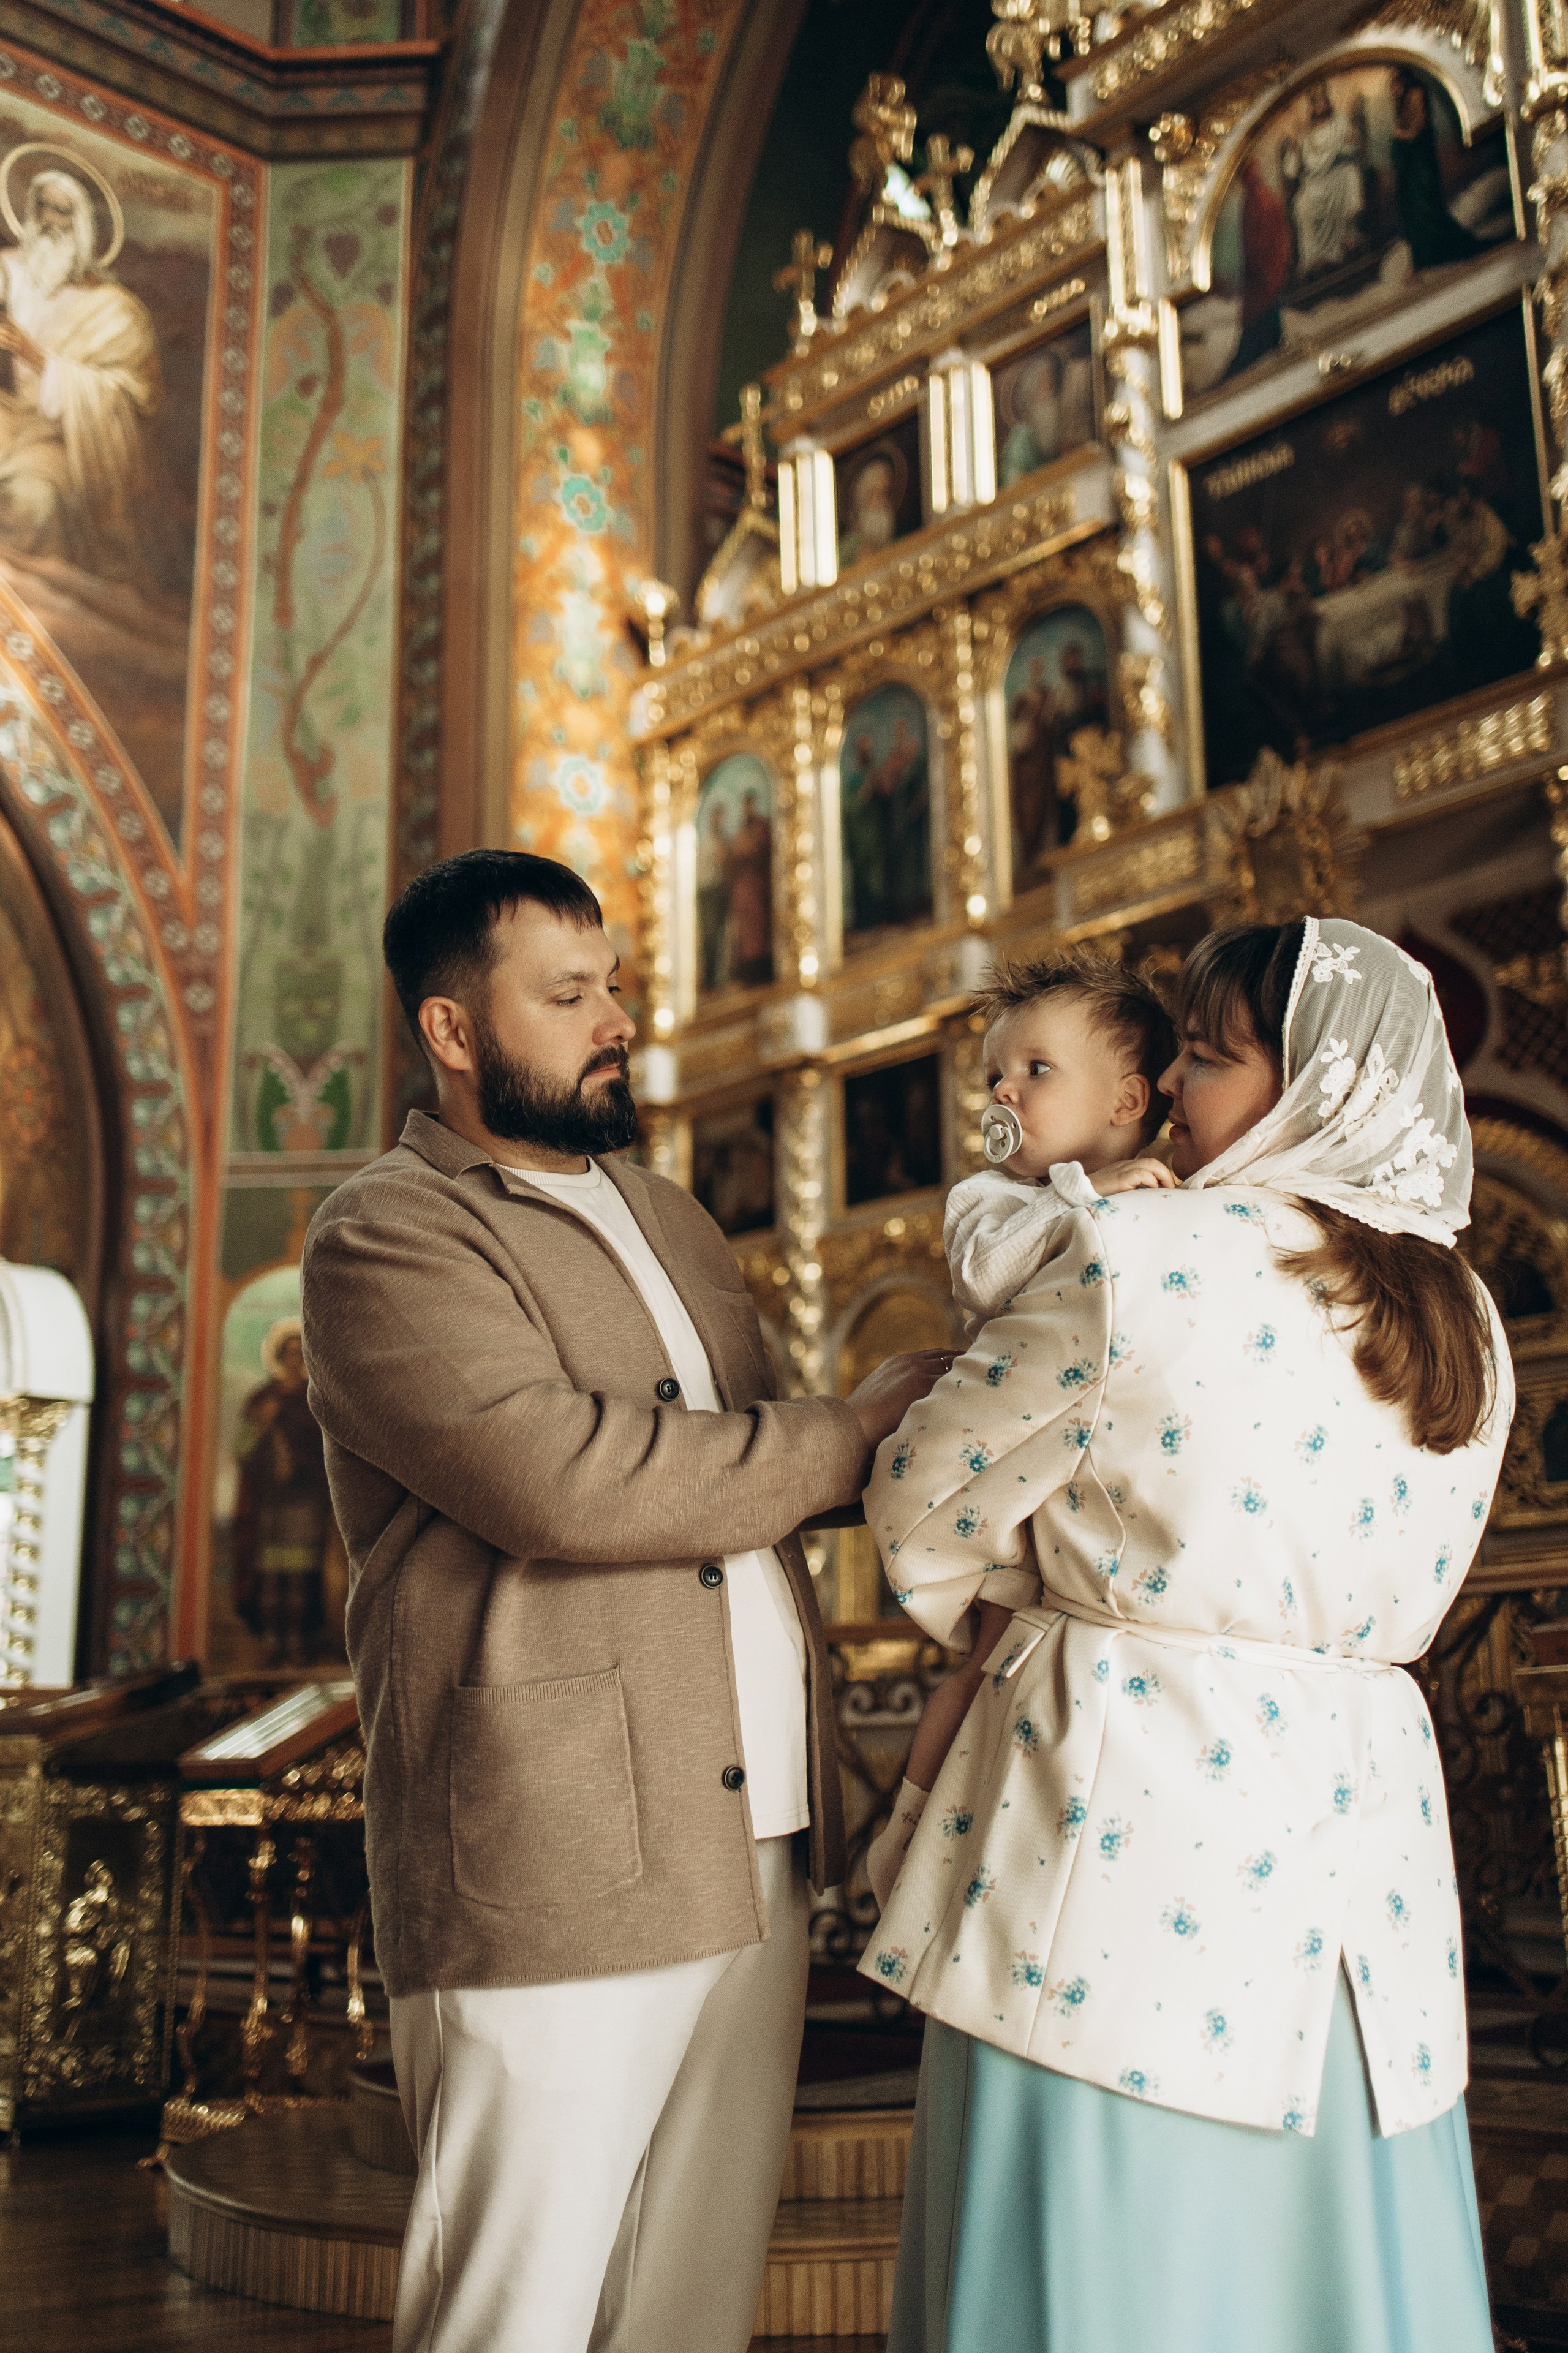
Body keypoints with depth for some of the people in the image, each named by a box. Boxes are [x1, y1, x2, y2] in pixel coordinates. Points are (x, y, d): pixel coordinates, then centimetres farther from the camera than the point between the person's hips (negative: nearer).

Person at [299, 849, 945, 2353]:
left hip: (755, 1855, 8)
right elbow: (568, 1476, -21)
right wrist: (856, 1433, -10)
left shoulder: (659, 1212, 20)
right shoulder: (387, 1236, -7)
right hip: (552, 1881, -7)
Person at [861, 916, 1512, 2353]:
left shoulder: (1142, 1255, -12)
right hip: (1361, 1816, 6)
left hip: (1132, 1799, -6)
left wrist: (1008, 1634, 16)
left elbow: (926, 1511, -5)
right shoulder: (1462, 1320, 8)